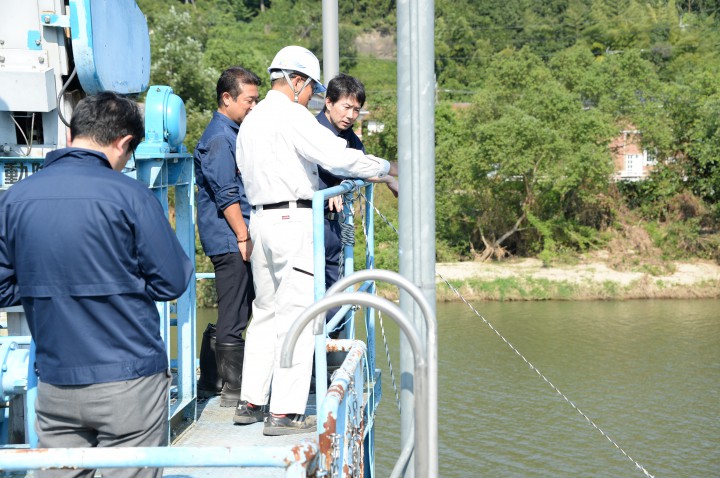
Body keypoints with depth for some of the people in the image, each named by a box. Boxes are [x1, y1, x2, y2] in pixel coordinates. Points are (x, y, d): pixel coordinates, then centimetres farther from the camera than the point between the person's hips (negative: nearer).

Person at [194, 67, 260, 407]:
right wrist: (243, 237, -18)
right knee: (234, 318, -5)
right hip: (229, 240, -10)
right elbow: (226, 195, -19)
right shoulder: (219, 137, -13)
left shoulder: (233, 133, 19)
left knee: (236, 313, 15)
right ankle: (235, 390, 1)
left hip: (235, 241, 10)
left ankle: (211, 378, 23)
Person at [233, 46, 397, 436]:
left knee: (266, 310, 16)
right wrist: (383, 168, -5)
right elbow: (337, 157, -19)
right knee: (296, 311, -7)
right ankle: (284, 412, -7)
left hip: (261, 219, 9)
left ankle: (250, 401, 19)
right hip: (294, 220, -9)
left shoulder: (251, 120, 18)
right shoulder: (292, 116, -10)